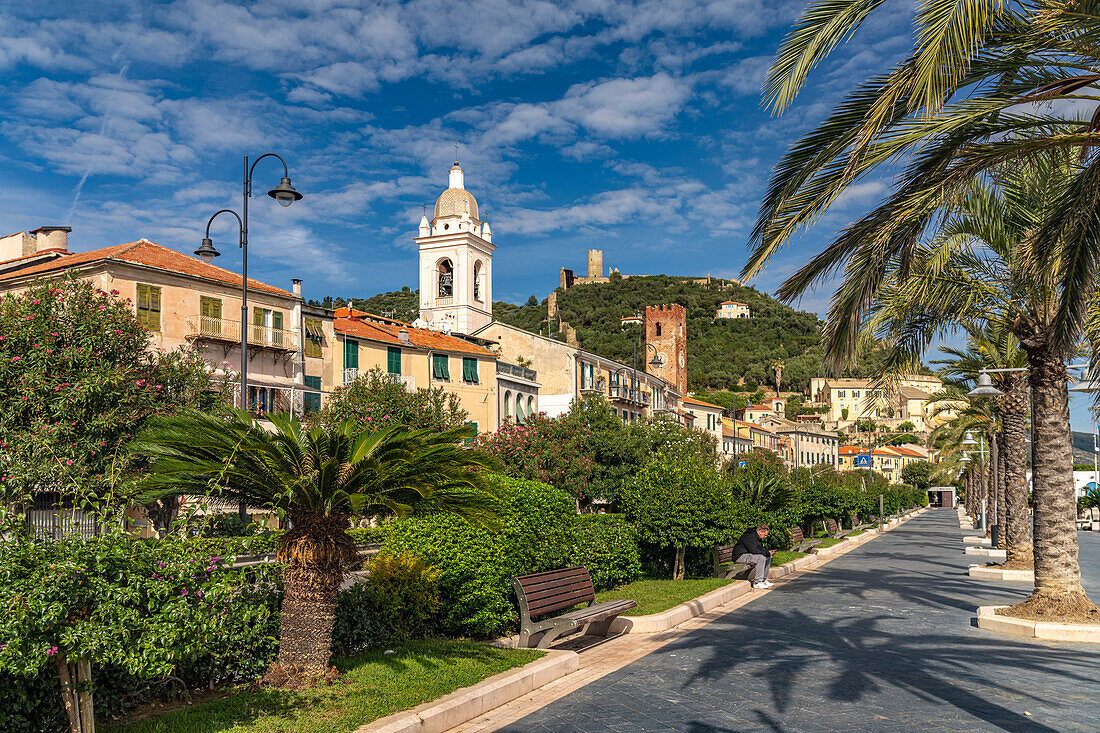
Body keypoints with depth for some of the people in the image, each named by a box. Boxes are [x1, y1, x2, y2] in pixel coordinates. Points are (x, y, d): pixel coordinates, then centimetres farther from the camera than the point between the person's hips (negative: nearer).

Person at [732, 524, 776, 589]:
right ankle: (757, 583, -23)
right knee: (761, 558, -28)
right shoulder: (750, 536, -21)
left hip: (748, 555, 11)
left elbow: (760, 549, 18)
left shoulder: (758, 537, 12)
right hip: (740, 556, -11)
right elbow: (754, 550, -28)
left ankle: (763, 580, 9)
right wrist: (767, 553, -19)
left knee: (768, 558, 5)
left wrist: (769, 552, -2)